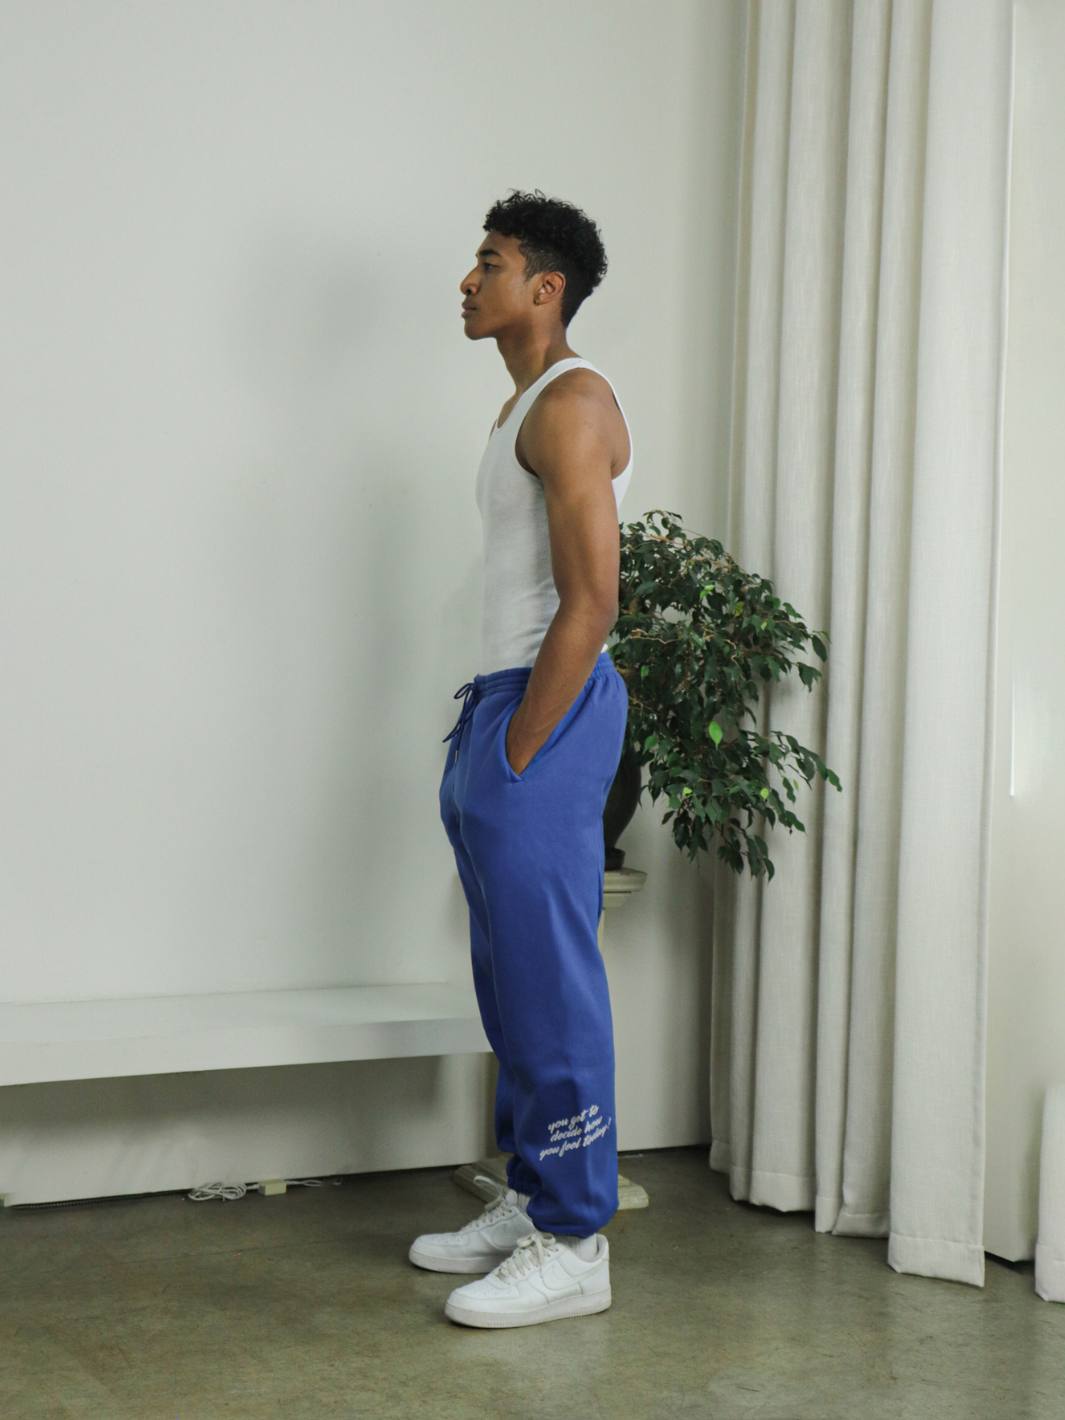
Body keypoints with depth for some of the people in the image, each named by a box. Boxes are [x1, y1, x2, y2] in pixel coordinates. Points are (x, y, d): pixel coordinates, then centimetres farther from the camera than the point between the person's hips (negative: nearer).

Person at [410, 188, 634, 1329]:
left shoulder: (572, 404, -11)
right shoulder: (524, 405, 20)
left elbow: (590, 602, -19)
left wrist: (516, 755, -18)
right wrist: (483, 743, 16)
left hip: (549, 715, -10)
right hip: (503, 704, 10)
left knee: (551, 982, -6)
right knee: (512, 978, 14)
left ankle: (572, 1246, 2)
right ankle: (529, 1202, 25)